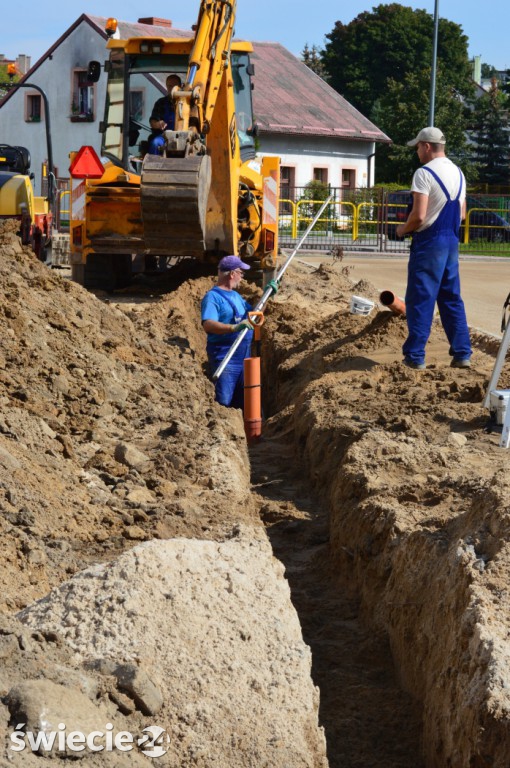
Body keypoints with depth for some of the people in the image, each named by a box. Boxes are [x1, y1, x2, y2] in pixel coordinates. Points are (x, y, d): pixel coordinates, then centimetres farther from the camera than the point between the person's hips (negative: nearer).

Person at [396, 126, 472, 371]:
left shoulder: (424, 173, -14)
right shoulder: (458, 173, 12)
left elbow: (418, 216, -20)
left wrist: (403, 229, -2)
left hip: (429, 241, -7)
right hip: (452, 240, 7)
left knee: (420, 299, -1)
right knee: (452, 298, 13)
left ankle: (415, 356, 2)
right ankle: (462, 354, 13)